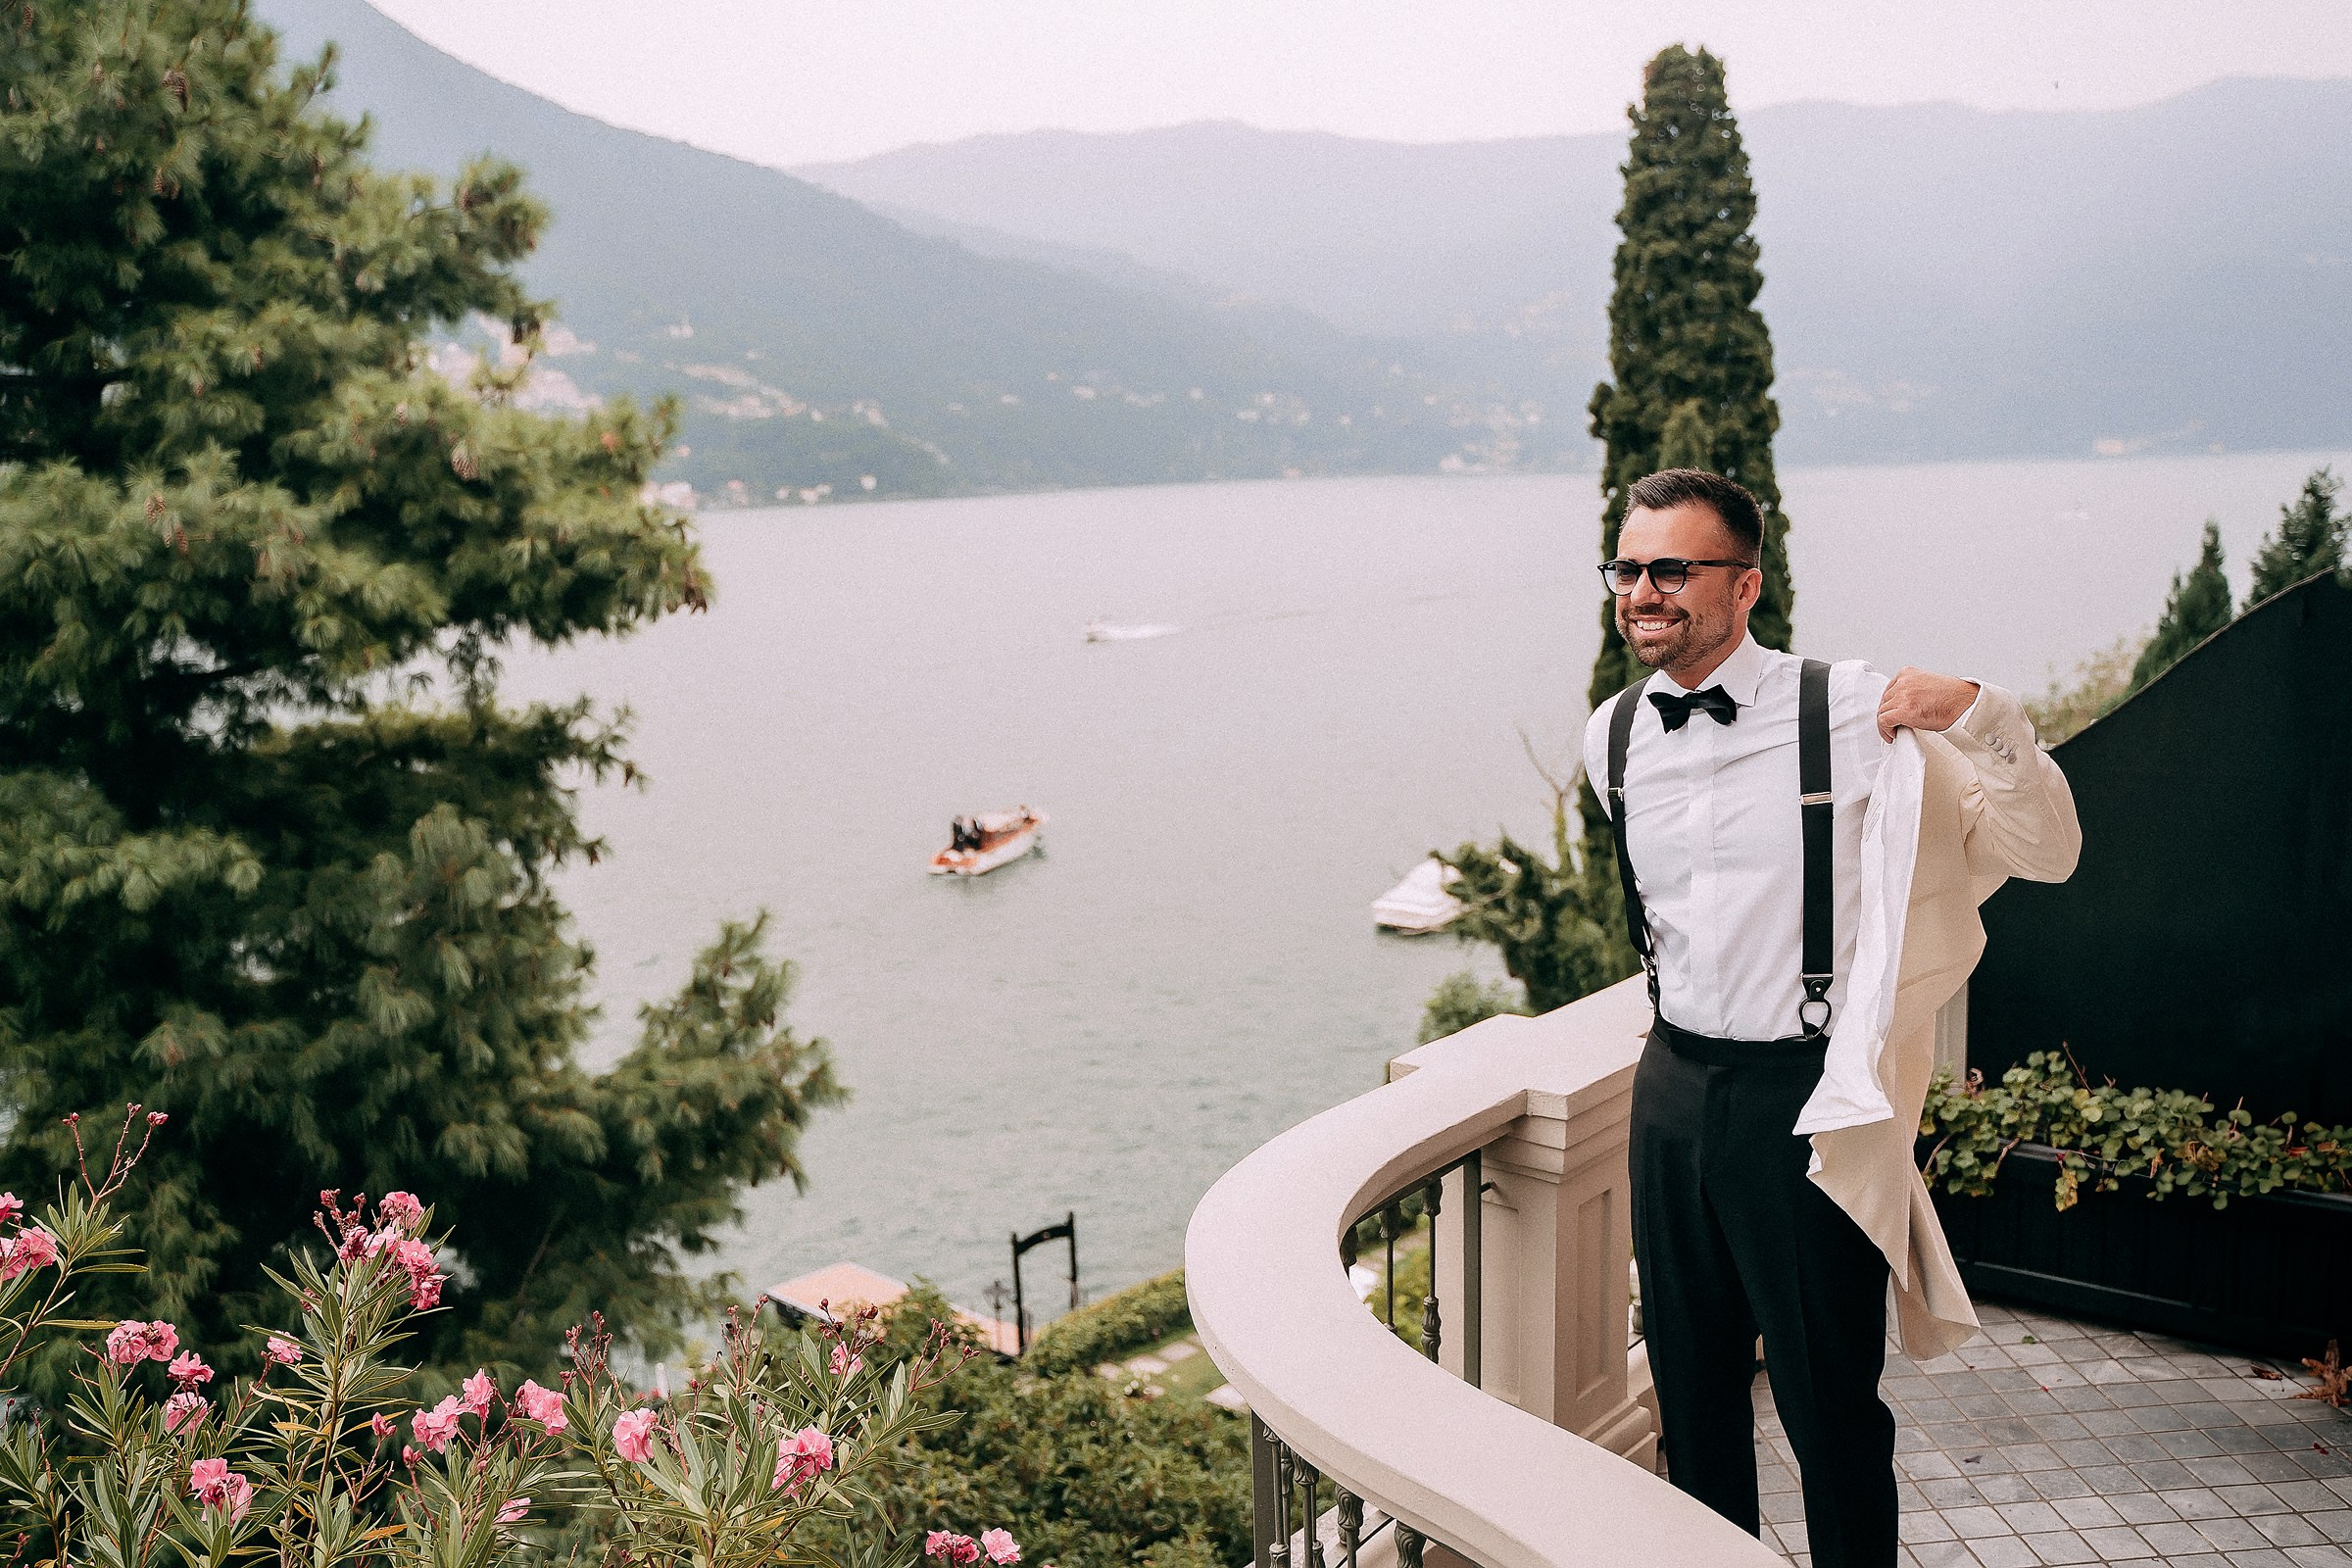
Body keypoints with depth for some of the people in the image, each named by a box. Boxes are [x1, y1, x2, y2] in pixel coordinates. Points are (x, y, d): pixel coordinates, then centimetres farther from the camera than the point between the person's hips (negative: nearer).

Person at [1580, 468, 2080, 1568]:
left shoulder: (1853, 713, -13)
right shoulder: (1612, 739, 3)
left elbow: (2050, 853, -11)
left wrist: (1979, 715, -24)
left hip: (1805, 1101, -5)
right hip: (1671, 1091, 5)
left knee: (1830, 1406, 8)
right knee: (1691, 1388, 20)